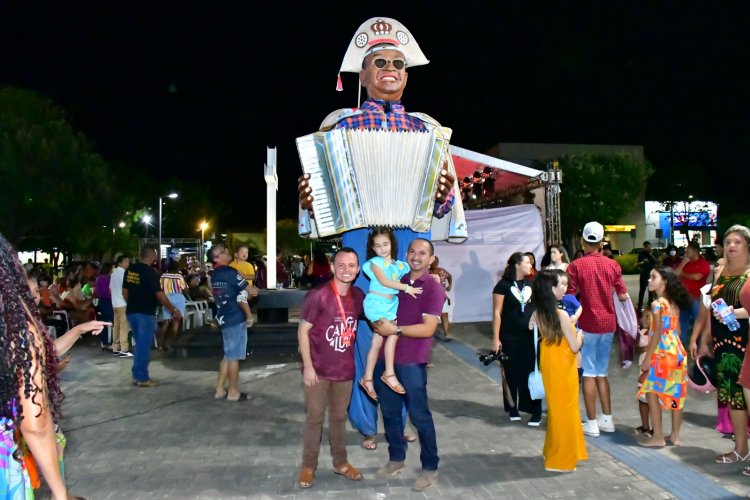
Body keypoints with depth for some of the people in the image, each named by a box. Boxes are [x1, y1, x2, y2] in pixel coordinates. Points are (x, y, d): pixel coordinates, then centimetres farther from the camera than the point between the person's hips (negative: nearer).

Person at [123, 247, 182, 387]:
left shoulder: (130, 269, 6)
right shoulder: (149, 271, -15)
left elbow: (125, 291, 13)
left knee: (139, 344, 17)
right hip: (146, 314, -7)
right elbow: (160, 295, -15)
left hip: (131, 312, 7)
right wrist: (174, 310, -5)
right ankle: (142, 378, 7)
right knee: (144, 346, 1)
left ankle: (136, 375, 21)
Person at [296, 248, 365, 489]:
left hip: (345, 369, 4)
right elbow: (302, 331, -14)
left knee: (339, 417, 18)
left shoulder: (359, 296, -1)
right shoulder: (318, 295, -18)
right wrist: (308, 367, -15)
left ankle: (340, 462, 33)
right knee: (314, 418, 7)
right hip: (318, 369, -4)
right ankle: (308, 466, 22)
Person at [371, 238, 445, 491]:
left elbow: (427, 329, -17)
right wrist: (379, 322, -4)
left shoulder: (434, 289, -9)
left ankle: (430, 468, 17)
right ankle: (396, 458, 31)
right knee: (390, 411, 15)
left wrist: (395, 330, -20)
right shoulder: (398, 282, 10)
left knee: (419, 414, 3)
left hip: (412, 362, -6)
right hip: (386, 357, 6)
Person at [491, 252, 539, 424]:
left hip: (531, 336, 3)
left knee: (532, 372, 2)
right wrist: (496, 338, -12)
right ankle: (512, 408, 22)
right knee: (512, 373, 7)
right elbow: (497, 313, -7)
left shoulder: (531, 284, 8)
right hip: (510, 337, -3)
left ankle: (536, 410, 9)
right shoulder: (503, 285, -6)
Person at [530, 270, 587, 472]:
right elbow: (575, 347, -20)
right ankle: (561, 459, 18)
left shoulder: (537, 312, -5)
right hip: (563, 366, -7)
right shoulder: (561, 315, -25)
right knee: (564, 410, 7)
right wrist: (580, 334, 1)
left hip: (548, 363, 7)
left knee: (555, 408, 21)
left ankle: (553, 451, 34)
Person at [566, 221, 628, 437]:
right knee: (602, 372, 16)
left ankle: (592, 423, 4)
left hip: (588, 324, -4)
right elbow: (623, 296, 5)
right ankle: (607, 418, 20)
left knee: (589, 373, 2)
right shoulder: (612, 265, 2)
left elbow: (570, 296, -13)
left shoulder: (576, 266, -9)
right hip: (608, 323, 4)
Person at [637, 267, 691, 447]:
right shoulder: (674, 303, 11)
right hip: (676, 352, 8)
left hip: (662, 353, -8)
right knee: (675, 394, 12)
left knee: (652, 393, -1)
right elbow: (676, 330, 14)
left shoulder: (657, 304, -12)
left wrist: (647, 358, -14)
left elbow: (657, 333, -16)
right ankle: (675, 435, 20)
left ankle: (657, 437, 1)